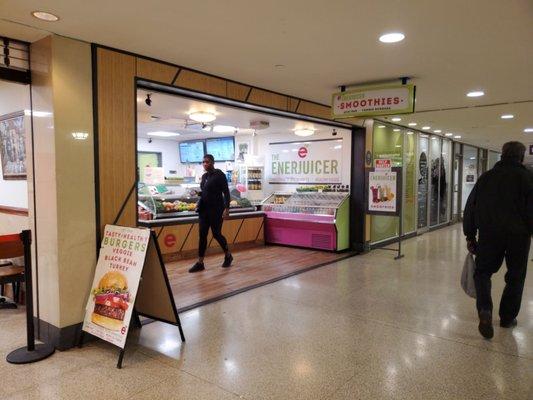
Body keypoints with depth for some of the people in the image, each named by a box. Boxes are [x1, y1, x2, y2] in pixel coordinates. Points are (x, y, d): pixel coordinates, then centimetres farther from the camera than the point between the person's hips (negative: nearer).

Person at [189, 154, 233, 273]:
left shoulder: (219, 174, -9)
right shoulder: (204, 176, 12)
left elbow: (226, 192, -13)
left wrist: (227, 208, -19)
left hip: (216, 209, -7)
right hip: (204, 209, 7)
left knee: (216, 234, 1)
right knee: (202, 235, 3)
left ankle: (228, 256, 25)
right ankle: (200, 263, 7)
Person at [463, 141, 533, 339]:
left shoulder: (486, 177, 8)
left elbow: (470, 208, 7)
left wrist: (470, 236, 11)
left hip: (489, 234, 2)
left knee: (482, 272, 11)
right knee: (515, 277, 14)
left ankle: (485, 310, -11)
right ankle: (507, 317, 21)